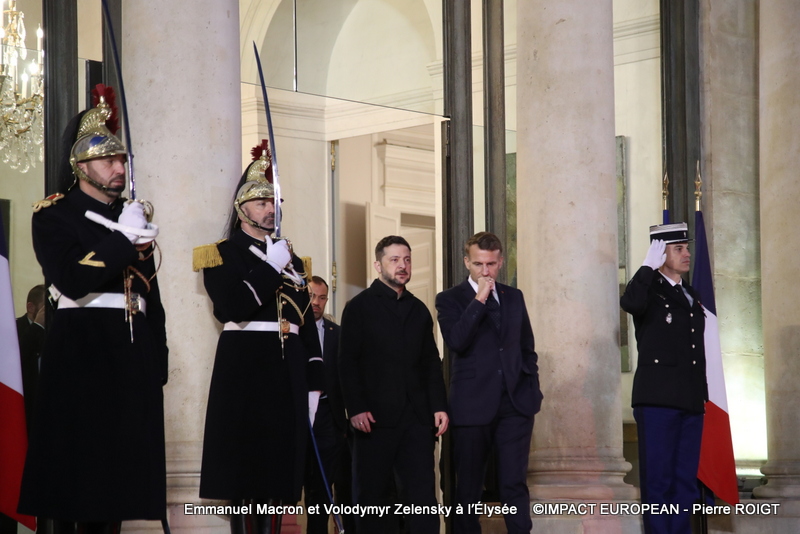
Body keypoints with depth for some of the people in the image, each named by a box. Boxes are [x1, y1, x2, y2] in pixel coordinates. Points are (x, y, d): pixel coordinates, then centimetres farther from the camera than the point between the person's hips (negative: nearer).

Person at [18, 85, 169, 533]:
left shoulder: (133, 216, 19)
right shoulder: (54, 214, 0)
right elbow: (72, 278, -17)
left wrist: (158, 360, 12)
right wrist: (124, 238, -12)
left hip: (135, 355, 6)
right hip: (82, 353, -6)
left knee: (123, 461, 5)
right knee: (78, 467, -5)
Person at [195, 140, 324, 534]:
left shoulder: (291, 260, 19)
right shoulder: (222, 254, 3)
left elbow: (308, 323, 16)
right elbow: (229, 308, -14)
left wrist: (313, 383, 10)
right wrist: (271, 268, -13)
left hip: (288, 373, 6)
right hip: (245, 370, -5)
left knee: (279, 469, 6)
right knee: (245, 471, -6)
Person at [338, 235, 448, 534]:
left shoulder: (418, 309, 18)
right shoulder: (360, 307, 3)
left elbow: (431, 362, 15)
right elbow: (348, 362, -4)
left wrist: (439, 406, 4)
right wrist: (356, 408, -14)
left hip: (417, 417, 4)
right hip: (376, 416, -4)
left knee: (422, 493, -2)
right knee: (373, 494, 3)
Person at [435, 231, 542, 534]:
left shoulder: (514, 297, 14)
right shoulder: (450, 299, 2)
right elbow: (456, 341, -15)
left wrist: (532, 390, 10)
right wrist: (479, 300, -16)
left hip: (515, 406, 2)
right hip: (472, 406, -2)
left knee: (515, 485, -1)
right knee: (468, 490, 4)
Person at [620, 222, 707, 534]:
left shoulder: (690, 296, 19)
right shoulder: (649, 289, -2)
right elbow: (630, 303, -28)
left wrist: (703, 394, 16)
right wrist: (649, 265, -17)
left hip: (691, 402, 7)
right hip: (658, 398, -7)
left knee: (686, 479, 8)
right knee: (658, 478, -5)